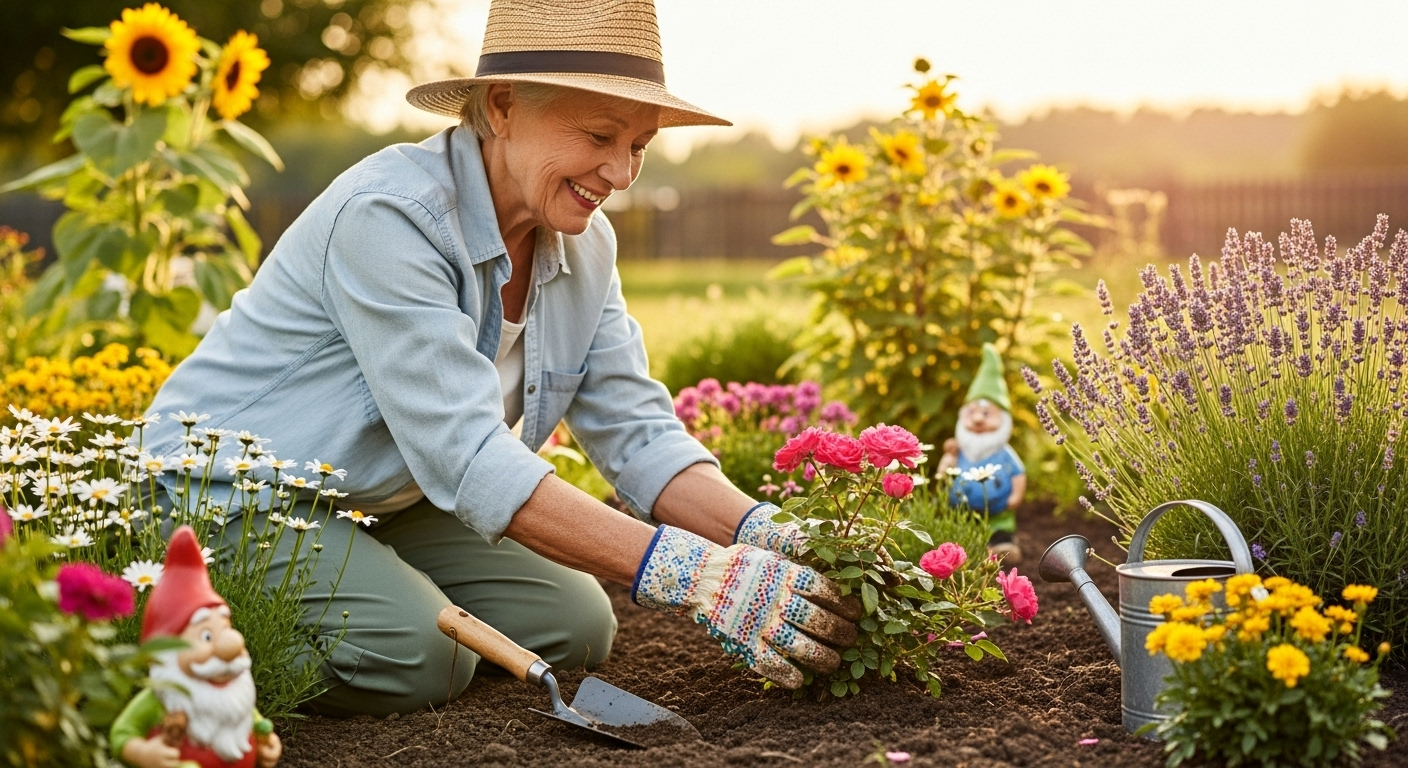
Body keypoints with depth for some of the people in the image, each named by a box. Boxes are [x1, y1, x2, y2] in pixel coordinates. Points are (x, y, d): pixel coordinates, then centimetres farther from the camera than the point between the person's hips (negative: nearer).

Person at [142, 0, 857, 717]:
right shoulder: (389, 216, -30)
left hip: (381, 508, 8)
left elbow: (637, 433, -7)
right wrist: (695, 576, -42)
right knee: (418, 655, -29)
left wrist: (767, 538, -27)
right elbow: (469, 458, -36)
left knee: (576, 626, -7)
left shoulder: (584, 243, -4)